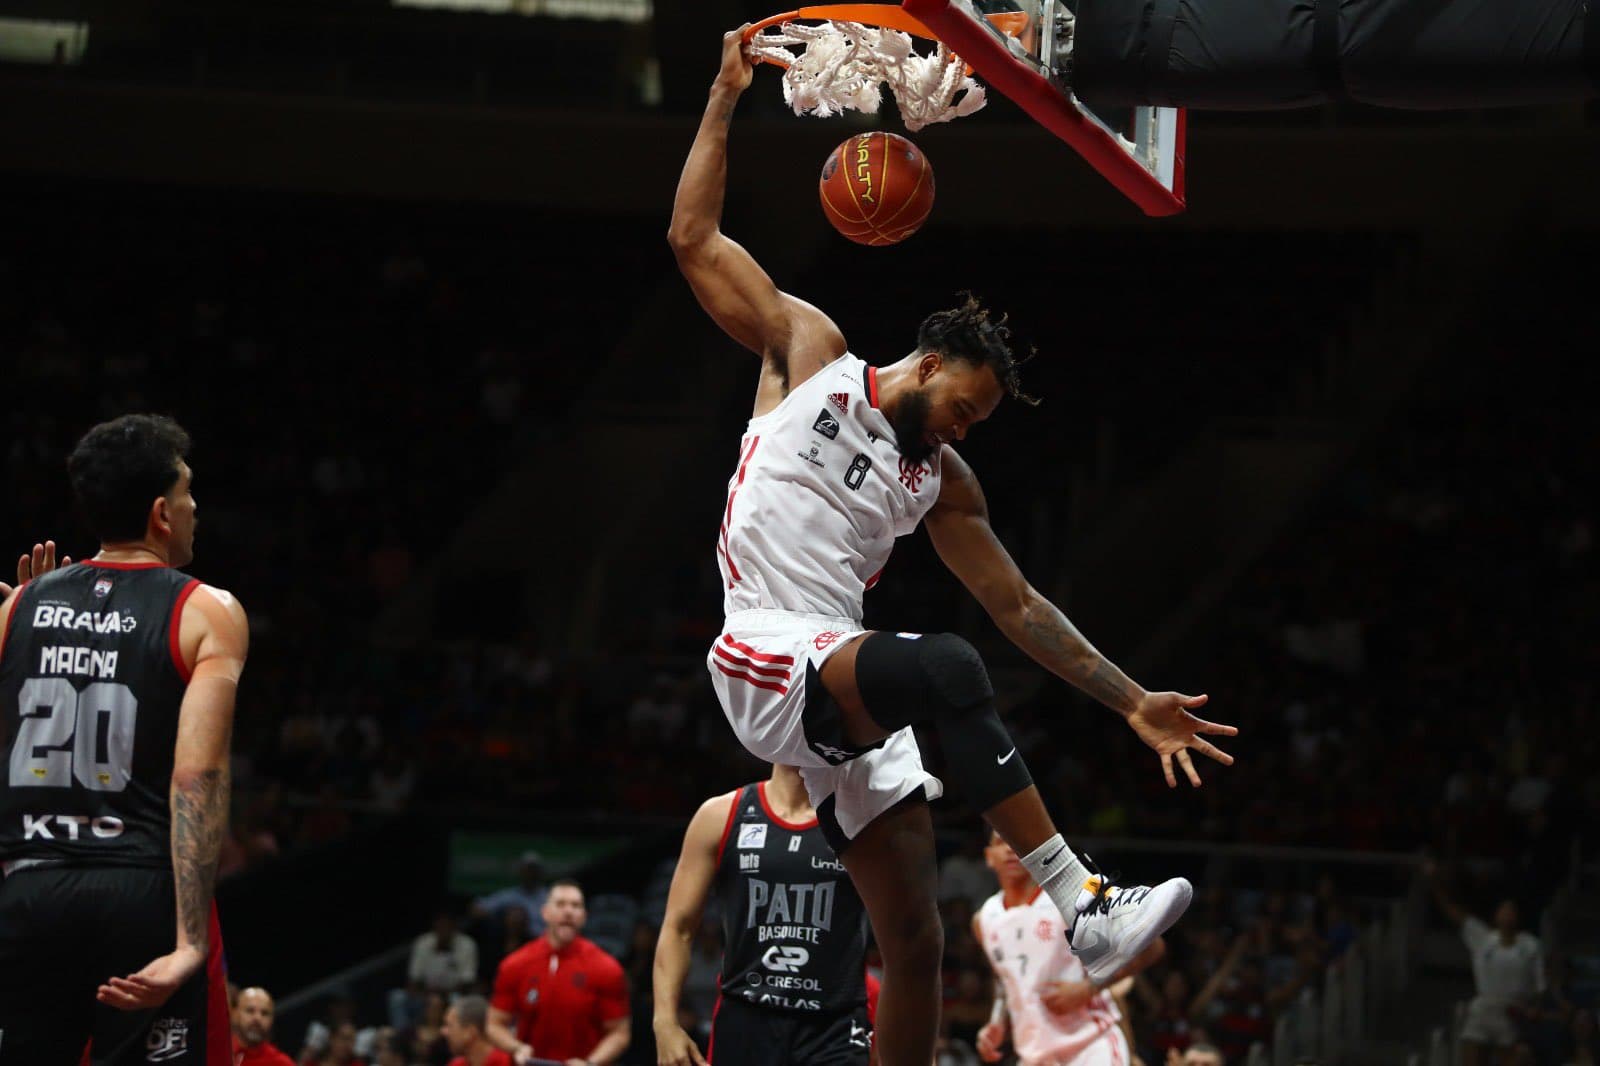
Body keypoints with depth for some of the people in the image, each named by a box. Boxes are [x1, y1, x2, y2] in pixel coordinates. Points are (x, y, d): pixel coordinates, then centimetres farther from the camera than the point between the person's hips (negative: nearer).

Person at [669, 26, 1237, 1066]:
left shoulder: (943, 481, 17)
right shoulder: (810, 352, 6)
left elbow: (1019, 606, 18)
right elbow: (694, 237, 4)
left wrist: (1131, 701, 10)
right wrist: (727, 96, 1)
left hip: (846, 690, 7)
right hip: (769, 658, -7)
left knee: (915, 942, -1)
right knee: (947, 666, -34)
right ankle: (1079, 904, -37)